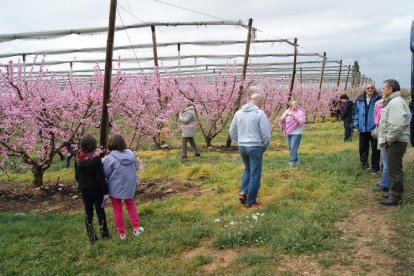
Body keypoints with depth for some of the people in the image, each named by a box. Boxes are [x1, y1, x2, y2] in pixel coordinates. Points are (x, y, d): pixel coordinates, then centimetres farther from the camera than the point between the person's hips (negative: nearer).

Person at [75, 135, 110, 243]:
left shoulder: (78, 159, -4)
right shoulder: (95, 159, -22)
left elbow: (77, 175, 8)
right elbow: (100, 178, -20)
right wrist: (105, 192, -13)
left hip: (84, 189, 5)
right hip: (96, 190, -4)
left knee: (88, 212, 12)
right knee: (100, 211, 10)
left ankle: (91, 236, 16)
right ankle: (104, 233, 20)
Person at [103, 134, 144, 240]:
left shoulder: (110, 158, -23)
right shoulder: (131, 154, -9)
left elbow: (105, 174, -15)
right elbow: (135, 168, 3)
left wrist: (103, 161, 0)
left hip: (115, 188, -3)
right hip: (129, 187, 3)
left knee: (117, 210, 13)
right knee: (131, 206, 23)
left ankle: (122, 232, 21)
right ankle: (136, 228, 26)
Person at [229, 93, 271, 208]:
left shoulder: (238, 113, 6)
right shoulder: (260, 113, -12)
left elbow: (232, 131, 12)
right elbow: (266, 133, -12)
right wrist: (265, 146, 3)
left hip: (242, 147, 6)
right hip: (255, 147, -6)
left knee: (247, 169, 26)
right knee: (255, 175, 6)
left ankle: (243, 192, 10)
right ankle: (251, 202, 12)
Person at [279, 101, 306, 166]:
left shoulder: (300, 113, -8)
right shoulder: (287, 111, 5)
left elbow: (301, 123, -18)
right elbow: (281, 121, 0)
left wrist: (294, 116, -28)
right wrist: (285, 116, -20)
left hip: (296, 132, -5)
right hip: (288, 132, 6)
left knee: (293, 147, -12)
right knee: (290, 147, 12)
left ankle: (293, 161, -7)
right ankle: (296, 159, 28)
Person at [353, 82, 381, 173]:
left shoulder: (378, 99, -7)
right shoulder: (359, 100, 4)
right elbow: (356, 113, 9)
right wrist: (356, 126, 5)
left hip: (374, 129, -3)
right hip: (363, 129, 3)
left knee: (375, 149, 6)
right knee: (363, 148, 13)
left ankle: (375, 167, 17)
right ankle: (364, 163, 30)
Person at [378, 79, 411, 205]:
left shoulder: (396, 102, -19)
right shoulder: (391, 102, 15)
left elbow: (397, 125, -29)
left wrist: (389, 139, -19)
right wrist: (387, 139, 13)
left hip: (396, 142, -11)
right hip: (393, 142, 11)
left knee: (395, 170, -2)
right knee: (393, 169, 19)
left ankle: (396, 197, 7)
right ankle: (394, 193, 30)